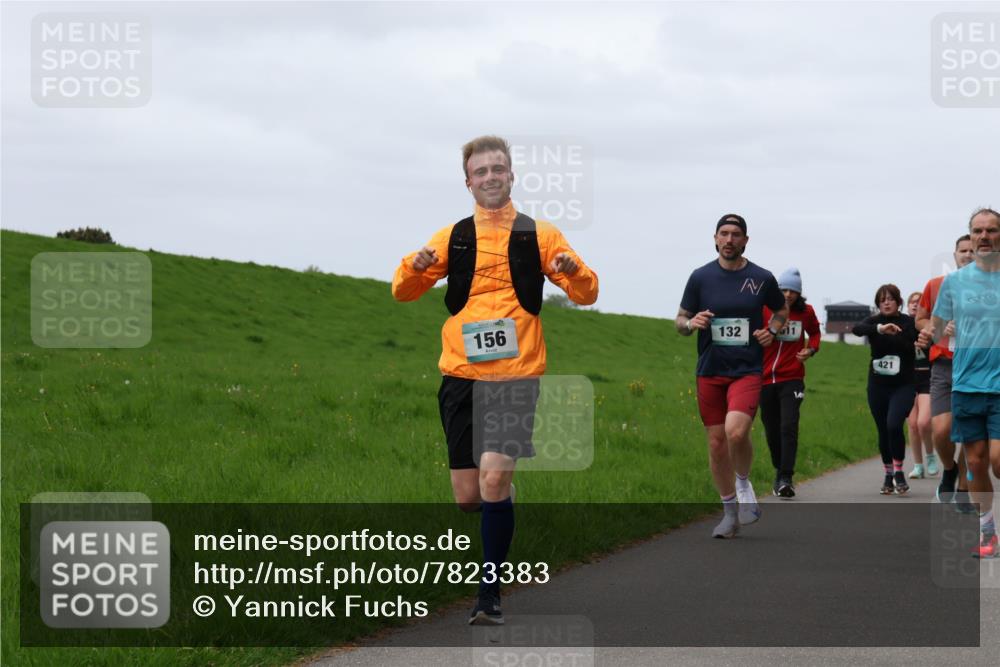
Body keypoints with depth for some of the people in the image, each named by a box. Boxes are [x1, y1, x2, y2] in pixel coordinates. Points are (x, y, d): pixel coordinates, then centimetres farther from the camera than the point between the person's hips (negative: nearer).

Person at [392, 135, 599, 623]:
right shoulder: (453, 237, 12)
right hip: (461, 375, 3)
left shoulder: (539, 235, 7)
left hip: (516, 375, -3)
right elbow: (403, 291, 13)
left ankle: (490, 592, -10)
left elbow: (585, 295, 7)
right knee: (467, 497, 2)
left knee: (494, 478, -19)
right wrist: (415, 267, -10)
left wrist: (572, 271, -16)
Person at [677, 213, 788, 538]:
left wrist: (772, 330, 0)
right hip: (709, 371, 2)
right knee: (717, 442, 4)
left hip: (747, 369, -2)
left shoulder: (762, 279, 2)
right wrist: (690, 323, -14)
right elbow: (680, 321, 9)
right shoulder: (701, 277, 2)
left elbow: (782, 310, 20)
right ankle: (730, 511, 20)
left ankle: (744, 483, 6)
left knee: (736, 432, -24)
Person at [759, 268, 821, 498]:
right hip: (766, 378, 1)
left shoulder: (806, 312, 4)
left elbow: (814, 332, 23)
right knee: (772, 431, 8)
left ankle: (785, 479, -19)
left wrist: (811, 349, 5)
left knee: (789, 427, -16)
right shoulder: (765, 309, -3)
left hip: (792, 379, -1)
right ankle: (780, 472, 28)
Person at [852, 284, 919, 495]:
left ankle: (899, 472, -8)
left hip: (903, 385, -3)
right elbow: (857, 329, -21)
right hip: (877, 385, 3)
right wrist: (879, 329, -38)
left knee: (894, 425, -22)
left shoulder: (908, 323, -2)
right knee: (883, 432, 8)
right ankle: (888, 475, 24)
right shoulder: (874, 321, 1)